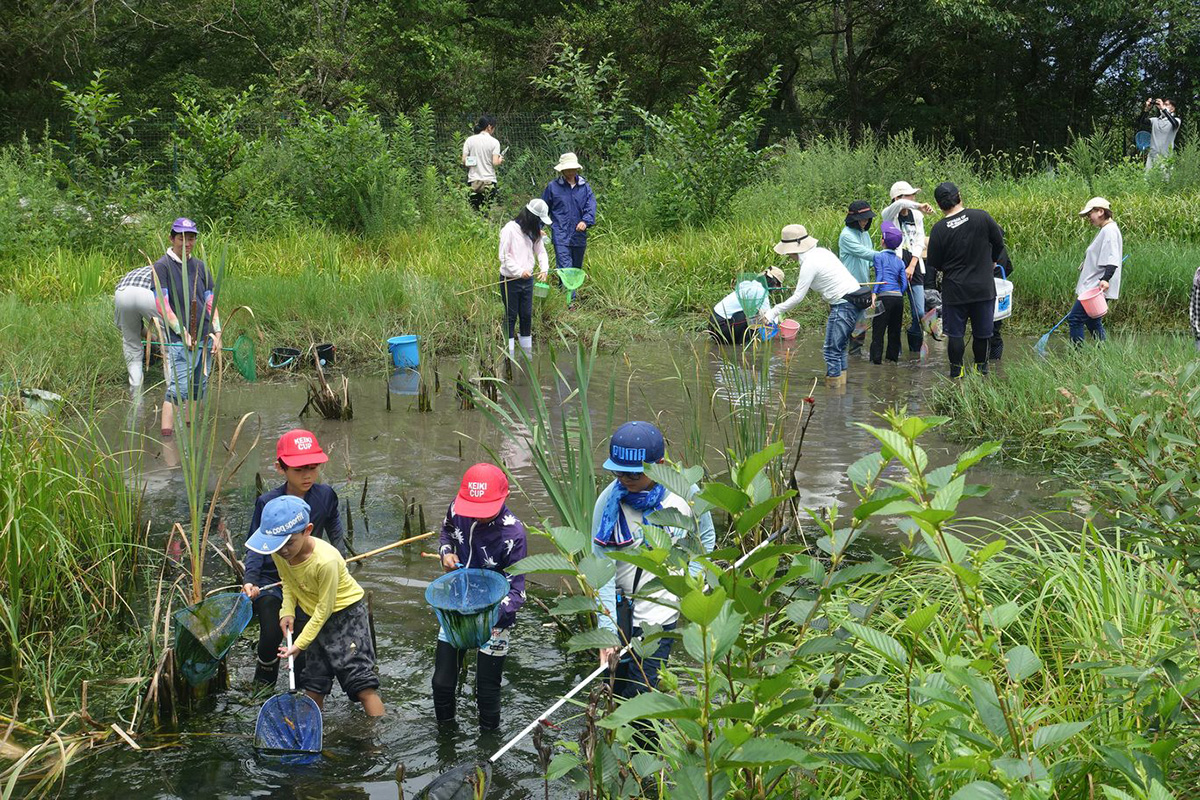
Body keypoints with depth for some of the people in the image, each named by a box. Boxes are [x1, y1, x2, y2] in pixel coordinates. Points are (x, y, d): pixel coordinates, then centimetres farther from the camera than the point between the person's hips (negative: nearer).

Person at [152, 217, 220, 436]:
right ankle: (166, 434, -15)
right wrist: (183, 333, -17)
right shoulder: (162, 266, -3)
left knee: (199, 389, 8)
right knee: (178, 389, -14)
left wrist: (217, 331, 4)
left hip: (205, 338, 6)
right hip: (179, 341, -6)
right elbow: (163, 306, -9)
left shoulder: (200, 266, 15)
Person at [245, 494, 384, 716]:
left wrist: (300, 644, -20)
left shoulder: (326, 560, -34)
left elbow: (324, 608, -24)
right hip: (315, 617, 7)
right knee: (313, 683, 12)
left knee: (361, 681, -12)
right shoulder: (279, 553, -15)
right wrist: (288, 611, -10)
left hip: (346, 612, -7)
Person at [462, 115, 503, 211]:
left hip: (473, 181, 2)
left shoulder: (469, 140, 3)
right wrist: (500, 160, 12)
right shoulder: (494, 142, -3)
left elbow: (464, 161, 0)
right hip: (489, 181, -2)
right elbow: (495, 163, -9)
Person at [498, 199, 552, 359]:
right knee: (511, 316, 1)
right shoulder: (509, 229, -13)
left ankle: (527, 351, 18)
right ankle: (509, 354, 6)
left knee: (527, 315, 9)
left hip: (527, 279, 6)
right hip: (510, 280, -6)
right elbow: (504, 256, -15)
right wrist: (519, 271, -20)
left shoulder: (534, 232, 8)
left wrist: (544, 269, -8)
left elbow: (541, 251, 10)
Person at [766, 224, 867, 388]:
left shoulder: (810, 264, -16)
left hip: (843, 306, -10)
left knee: (831, 350, -5)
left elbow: (797, 297, -13)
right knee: (839, 347, 15)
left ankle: (833, 386, -3)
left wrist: (774, 311, -5)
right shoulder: (820, 252, 10)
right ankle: (841, 384, 20)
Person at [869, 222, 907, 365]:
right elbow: (904, 284, 9)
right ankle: (893, 358, 19)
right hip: (899, 298, 5)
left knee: (878, 331, -3)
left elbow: (879, 277, -10)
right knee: (895, 331, 14)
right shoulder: (900, 261, 14)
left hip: (885, 297, -5)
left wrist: (874, 294, -13)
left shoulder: (879, 256, 0)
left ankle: (876, 360, -5)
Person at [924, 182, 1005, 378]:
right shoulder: (982, 217, -10)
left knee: (955, 334, 8)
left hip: (954, 290, -1)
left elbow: (933, 265, -4)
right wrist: (992, 261, 23)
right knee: (981, 332, 14)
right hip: (983, 288, 1)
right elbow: (999, 242, 4)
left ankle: (956, 372, 11)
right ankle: (981, 369, 23)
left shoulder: (939, 229, -12)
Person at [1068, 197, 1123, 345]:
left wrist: (1105, 279, -37)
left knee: (1075, 319, -12)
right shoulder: (1105, 230, 19)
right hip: (1093, 287, 11)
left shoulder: (1110, 231, -13)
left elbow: (1112, 260, -25)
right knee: (1093, 322, 15)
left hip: (1096, 288, -11)